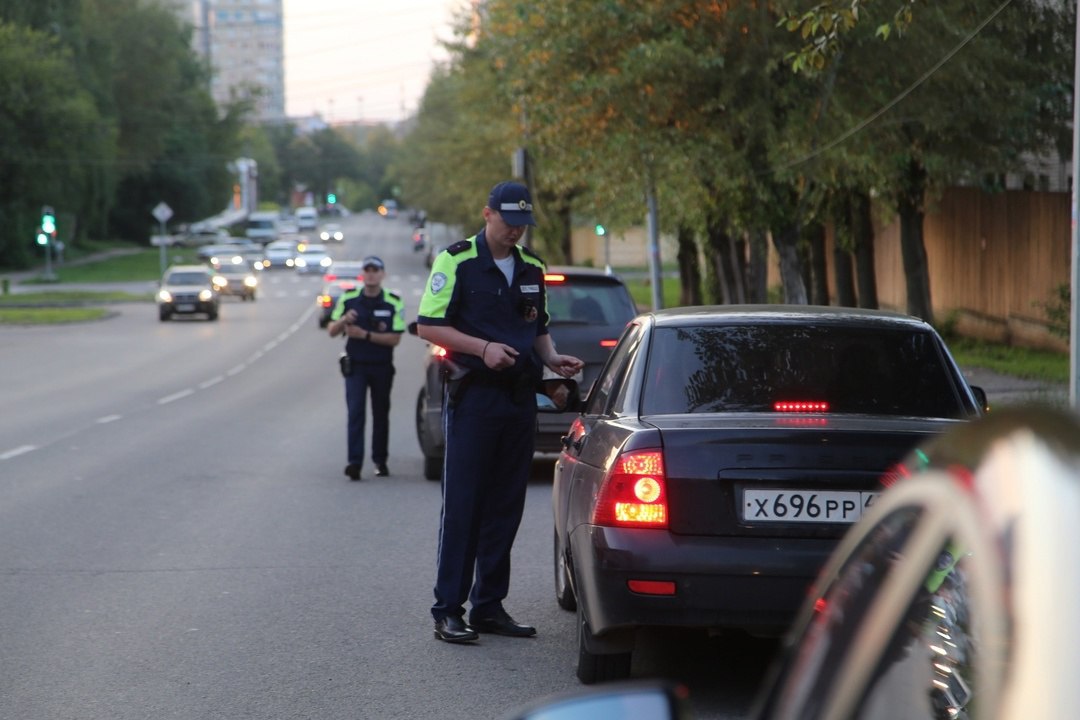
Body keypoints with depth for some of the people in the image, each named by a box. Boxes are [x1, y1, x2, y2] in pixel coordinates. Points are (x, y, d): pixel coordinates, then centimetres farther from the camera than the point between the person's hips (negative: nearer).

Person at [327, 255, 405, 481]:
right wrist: (344, 320, -18)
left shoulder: (394, 303, -4)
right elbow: (332, 331, 4)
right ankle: (354, 462, -17)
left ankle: (380, 460, 21)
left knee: (380, 413, 10)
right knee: (355, 411, -11)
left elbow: (395, 338, -9)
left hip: (382, 367, 0)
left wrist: (365, 335, -18)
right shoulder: (348, 299, 2)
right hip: (355, 366, 0)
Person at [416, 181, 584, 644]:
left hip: (520, 398, 6)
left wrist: (552, 359, 4)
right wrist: (483, 348, -18)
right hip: (474, 397, -6)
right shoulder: (456, 261, -4)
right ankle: (448, 609, -1)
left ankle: (490, 605, 15)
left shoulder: (532, 268, 14)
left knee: (506, 506, 8)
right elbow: (428, 326, -7)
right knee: (462, 505, -5)